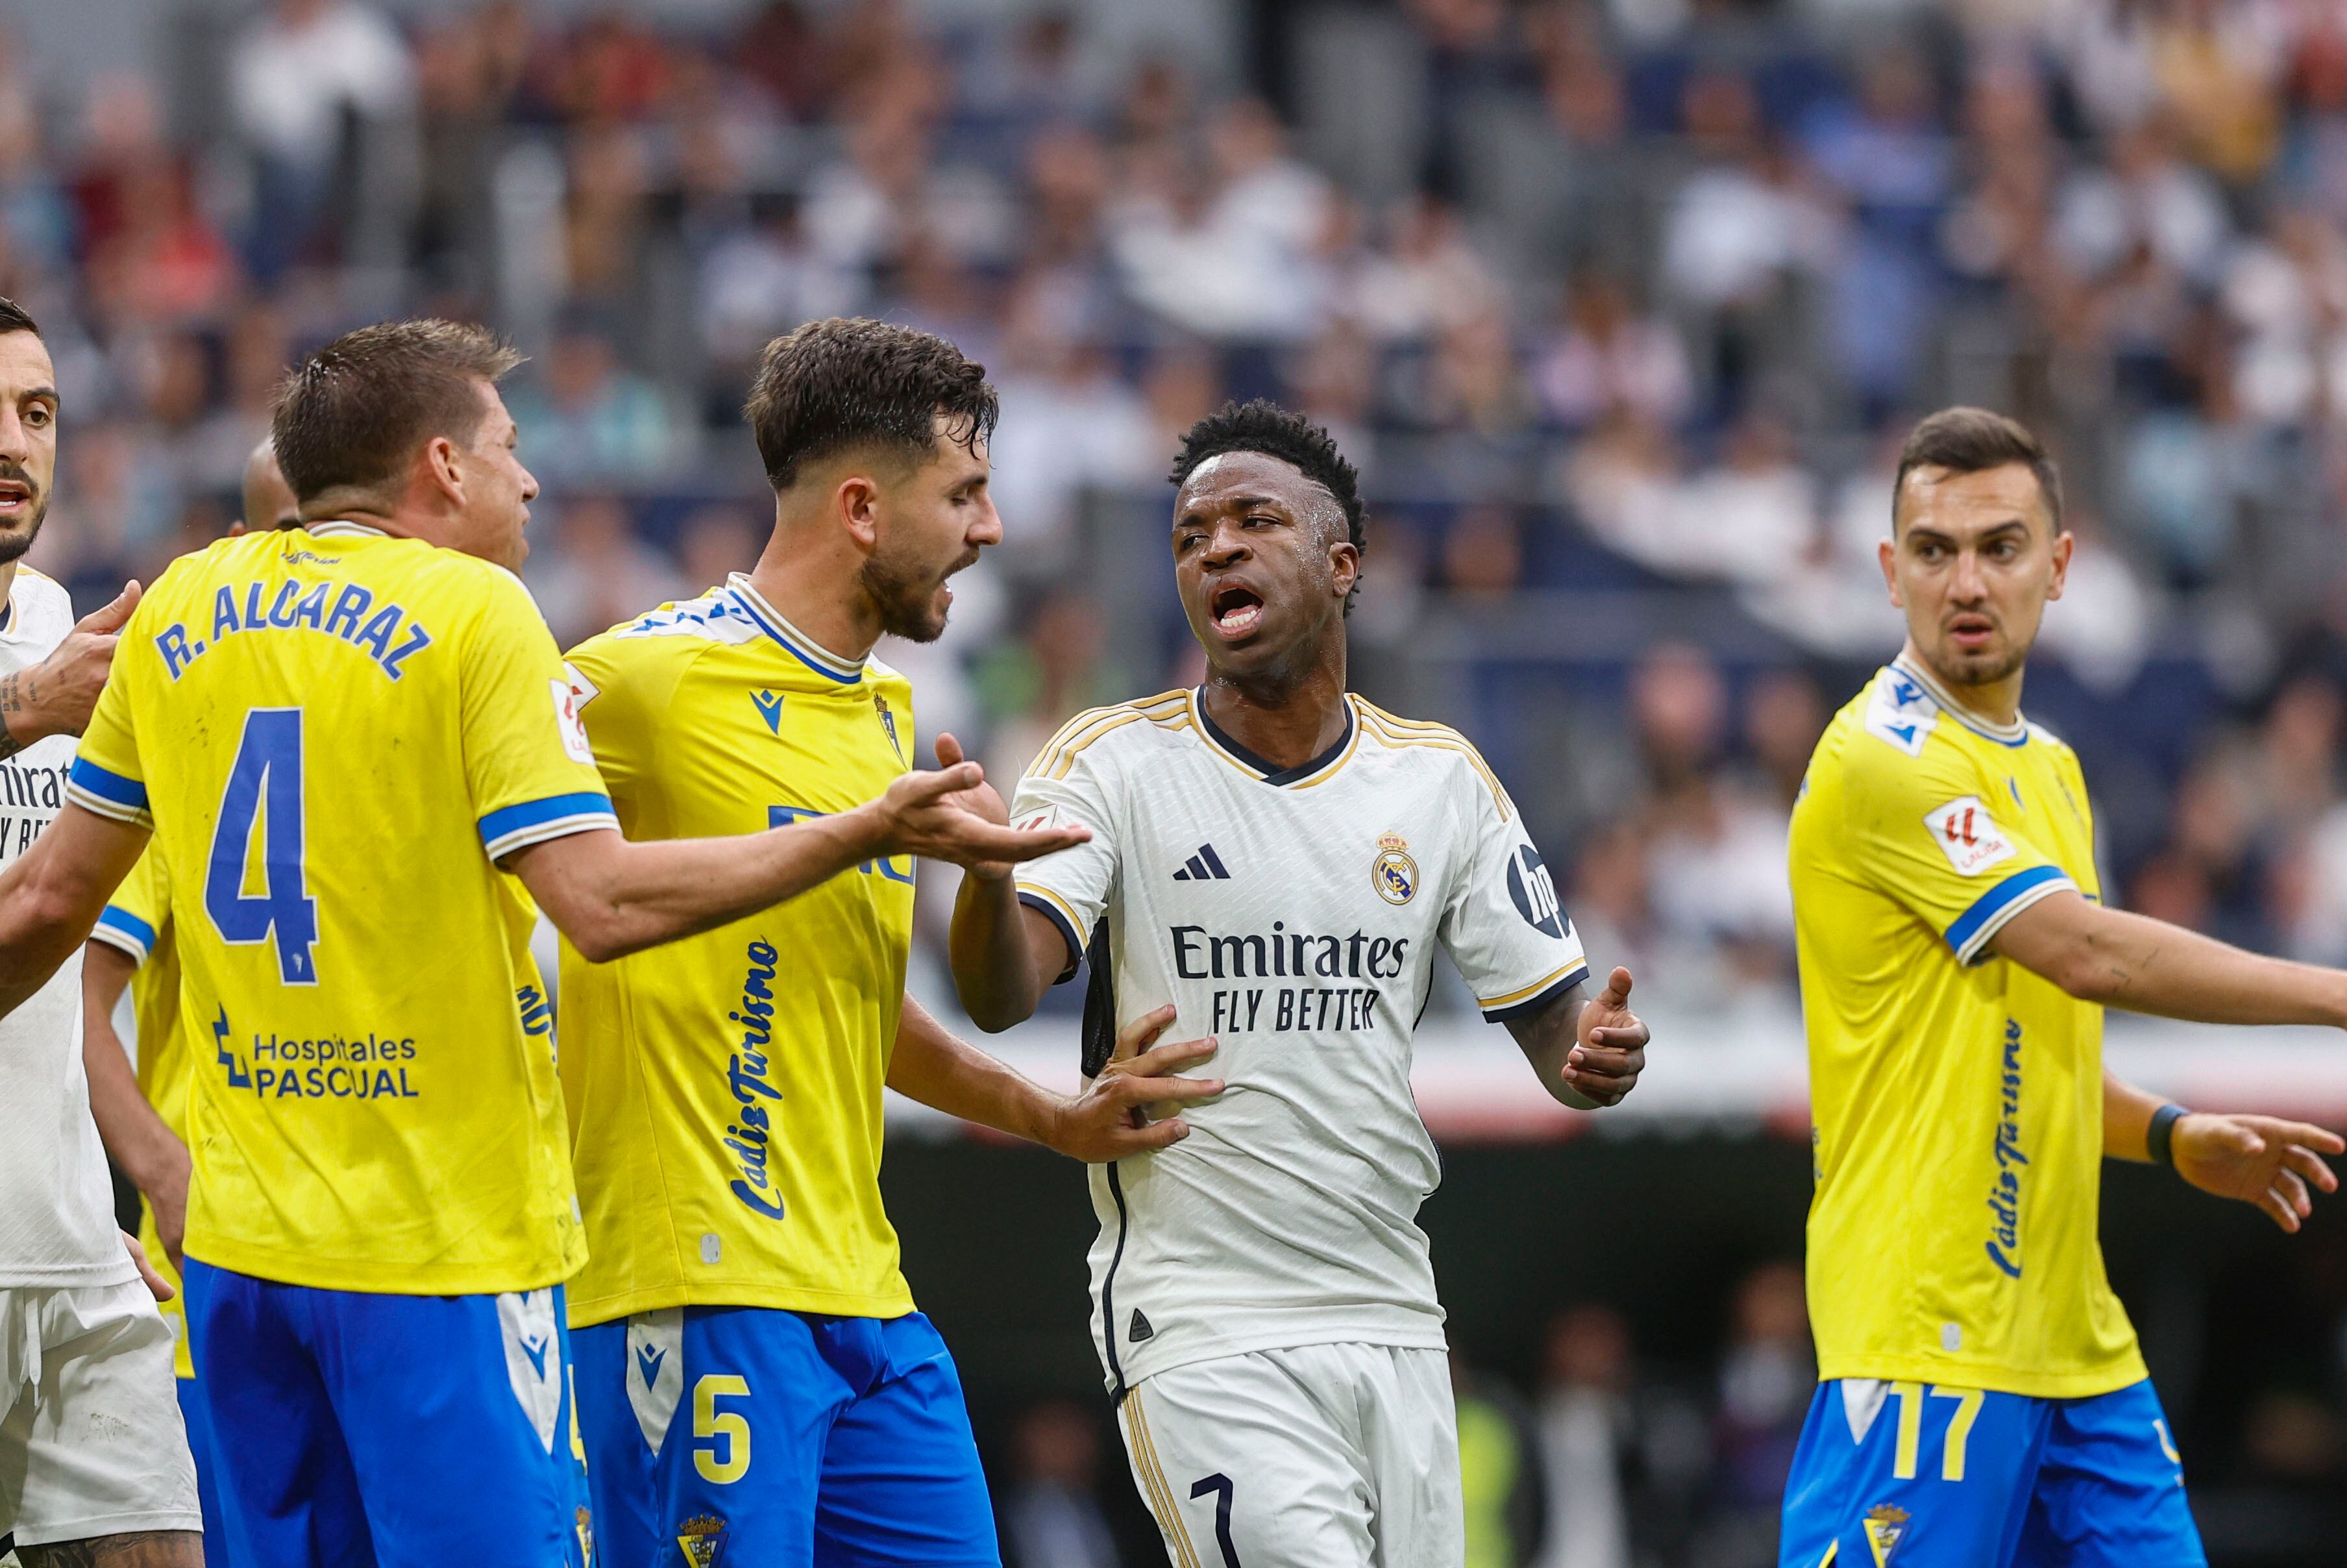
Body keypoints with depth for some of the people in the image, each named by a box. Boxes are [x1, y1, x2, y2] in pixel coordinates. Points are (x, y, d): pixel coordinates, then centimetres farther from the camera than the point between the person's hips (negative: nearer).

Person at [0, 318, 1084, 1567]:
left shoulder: (177, 609, 9)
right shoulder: (474, 610, -8)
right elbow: (604, 903, -17)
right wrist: (874, 832, -10)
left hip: (239, 1239, 6)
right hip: (444, 1247, -6)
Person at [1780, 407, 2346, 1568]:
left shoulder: (2049, 770, 17)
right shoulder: (1883, 762, -12)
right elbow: (2090, 953, -20)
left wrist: (2173, 1137, 11)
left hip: (2077, 1339, 9)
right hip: (1926, 1338, -9)